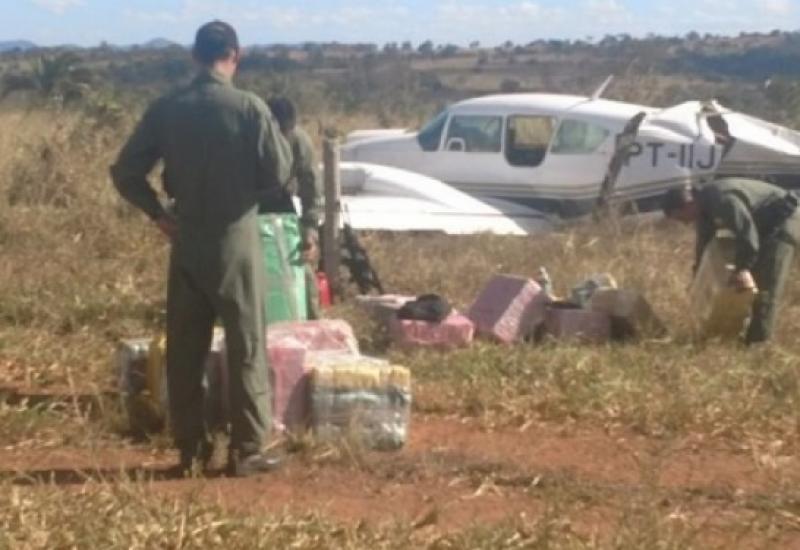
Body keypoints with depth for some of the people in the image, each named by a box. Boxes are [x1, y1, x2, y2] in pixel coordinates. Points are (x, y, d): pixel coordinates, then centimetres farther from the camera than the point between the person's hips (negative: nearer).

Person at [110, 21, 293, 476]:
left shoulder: (166, 109, 0)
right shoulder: (249, 107, -11)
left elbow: (126, 172, 1)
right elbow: (278, 174, -7)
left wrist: (158, 214, 9)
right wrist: (278, 135, 9)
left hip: (186, 241, 4)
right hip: (236, 239, -3)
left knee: (185, 349, 11)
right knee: (246, 348, 3)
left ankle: (191, 447, 15)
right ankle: (247, 449, 3)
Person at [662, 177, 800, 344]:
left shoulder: (723, 200, -30)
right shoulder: (704, 204, 3)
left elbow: (746, 232, -34)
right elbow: (704, 240, 16)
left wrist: (743, 268, -36)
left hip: (783, 220, -11)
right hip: (766, 225, 11)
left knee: (766, 285, -16)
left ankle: (758, 340, -18)